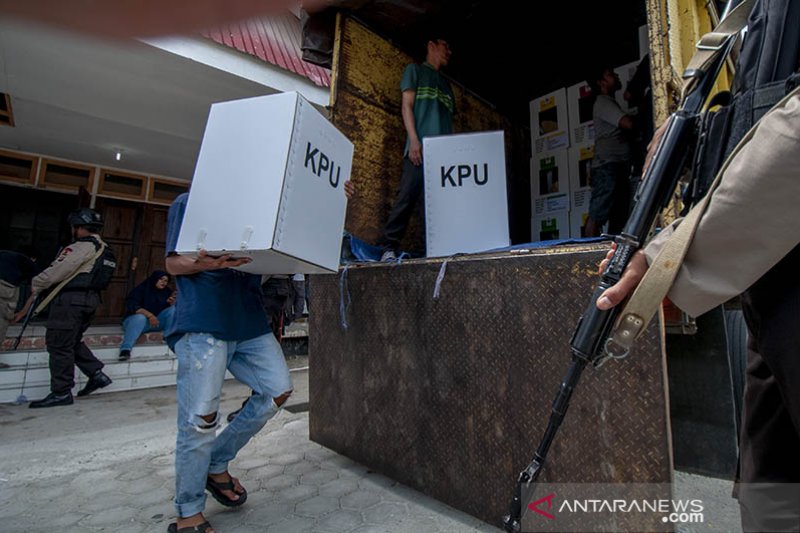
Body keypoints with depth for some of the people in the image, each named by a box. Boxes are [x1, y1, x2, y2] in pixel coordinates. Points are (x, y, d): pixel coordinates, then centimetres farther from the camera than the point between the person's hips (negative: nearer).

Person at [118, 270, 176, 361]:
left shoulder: (167, 291, 8)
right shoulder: (142, 288, -6)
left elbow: (171, 307, 7)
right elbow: (131, 305, -18)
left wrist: (172, 303, -19)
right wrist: (149, 315, -32)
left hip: (157, 321, 4)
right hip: (136, 319, -4)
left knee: (173, 310, -18)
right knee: (140, 317, -37)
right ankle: (125, 349, -47)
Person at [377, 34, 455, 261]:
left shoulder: (445, 83, 34)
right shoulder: (415, 70, 18)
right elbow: (406, 105, 4)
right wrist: (414, 140, -12)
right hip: (421, 148, -6)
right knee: (408, 196, -17)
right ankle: (388, 247, -16)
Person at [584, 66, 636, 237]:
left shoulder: (610, 103, 30)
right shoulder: (603, 102, 0)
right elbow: (628, 124, -12)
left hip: (619, 167, 10)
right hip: (607, 166, -10)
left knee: (619, 217, 4)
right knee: (597, 216, -15)